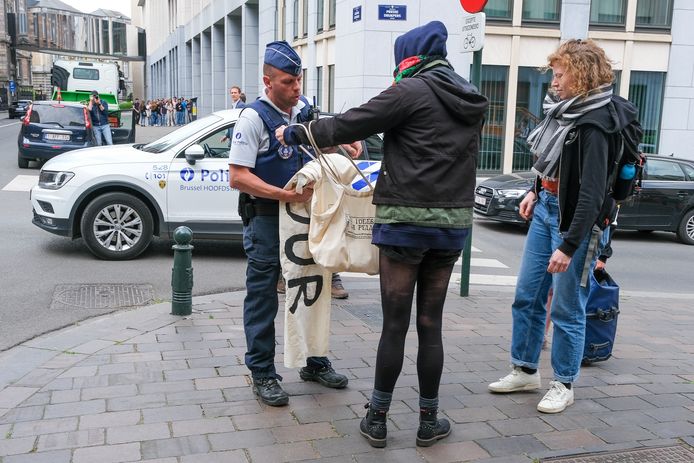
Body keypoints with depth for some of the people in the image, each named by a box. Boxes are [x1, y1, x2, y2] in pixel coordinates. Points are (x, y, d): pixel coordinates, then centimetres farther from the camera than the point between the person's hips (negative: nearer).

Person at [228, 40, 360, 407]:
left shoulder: (304, 108, 6)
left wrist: (347, 145, 2)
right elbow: (237, 177, -20)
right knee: (263, 298, 3)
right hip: (265, 217, -7)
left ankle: (315, 363, 30)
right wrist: (287, 195, -26)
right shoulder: (254, 117, -14)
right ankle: (262, 375, 14)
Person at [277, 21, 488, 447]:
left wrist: (295, 134, 4)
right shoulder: (473, 102, 13)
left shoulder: (412, 90, -8)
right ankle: (429, 421, 19)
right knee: (431, 325, 12)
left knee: (395, 325, 3)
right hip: (453, 224, 5)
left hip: (405, 221, -5)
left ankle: (377, 420, 15)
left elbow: (348, 125, -9)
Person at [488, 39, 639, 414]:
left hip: (573, 216, -8)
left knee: (566, 308, 2)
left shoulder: (594, 124, -20)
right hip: (546, 207, 9)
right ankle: (525, 371, 28)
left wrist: (569, 246, -25)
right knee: (526, 296, 13)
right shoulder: (565, 109, 5)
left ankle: (564, 384, 19)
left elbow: (592, 193, -23)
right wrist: (536, 191, 11)